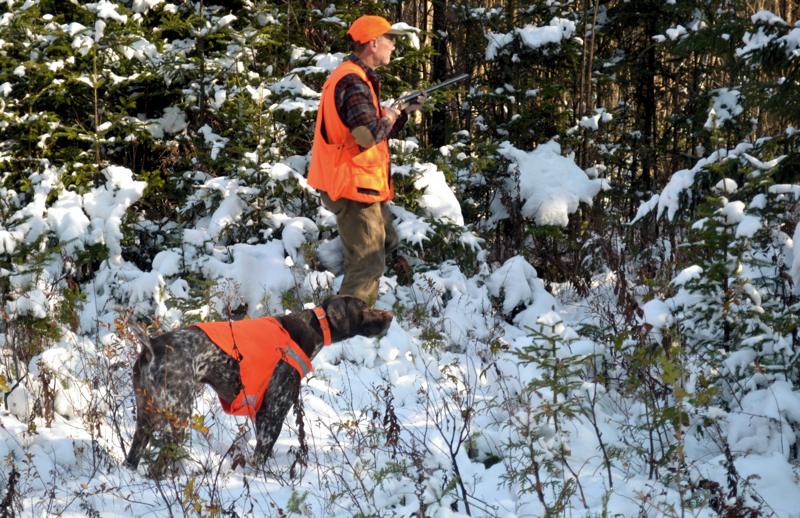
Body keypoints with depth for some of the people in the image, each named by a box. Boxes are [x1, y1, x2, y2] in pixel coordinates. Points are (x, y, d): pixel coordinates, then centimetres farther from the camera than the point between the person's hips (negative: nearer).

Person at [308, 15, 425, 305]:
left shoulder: (358, 78, 16)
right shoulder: (352, 82, -18)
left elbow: (379, 134, 21)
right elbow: (369, 134, -31)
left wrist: (406, 111, 11)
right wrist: (389, 118, -11)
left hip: (363, 186, 11)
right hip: (354, 187, -11)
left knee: (387, 246, 24)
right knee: (367, 265, -11)